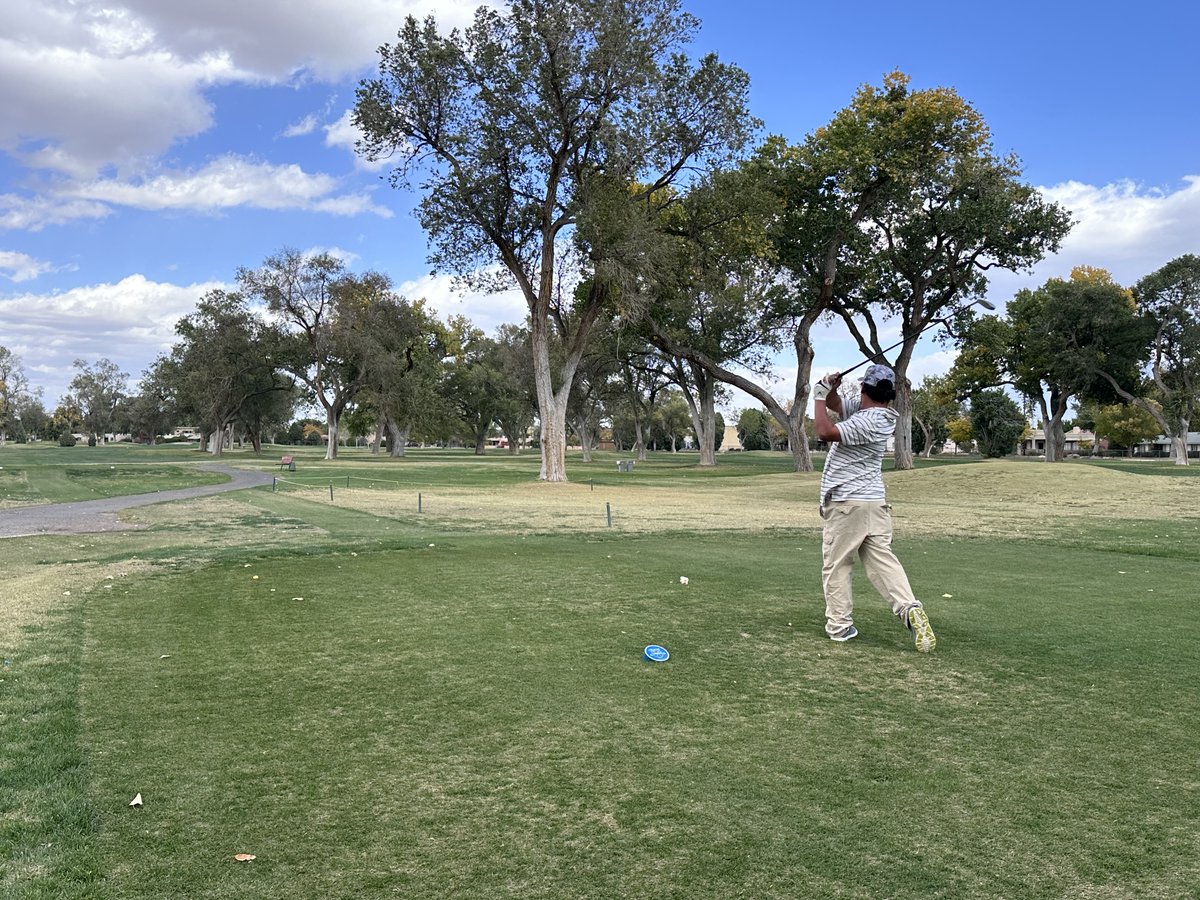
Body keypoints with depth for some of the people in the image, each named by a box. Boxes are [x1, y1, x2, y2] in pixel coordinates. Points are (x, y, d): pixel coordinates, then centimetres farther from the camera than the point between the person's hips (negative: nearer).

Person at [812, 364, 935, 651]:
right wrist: (830, 389, -5)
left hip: (846, 503, -8)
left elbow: (825, 432, -24)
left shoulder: (867, 421, -18)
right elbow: (836, 404, 16)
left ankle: (839, 625, 7)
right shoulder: (867, 410, 9)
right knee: (882, 560, 4)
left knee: (836, 564, 3)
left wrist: (819, 396, -14)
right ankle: (909, 608, -15)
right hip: (874, 502, 8)